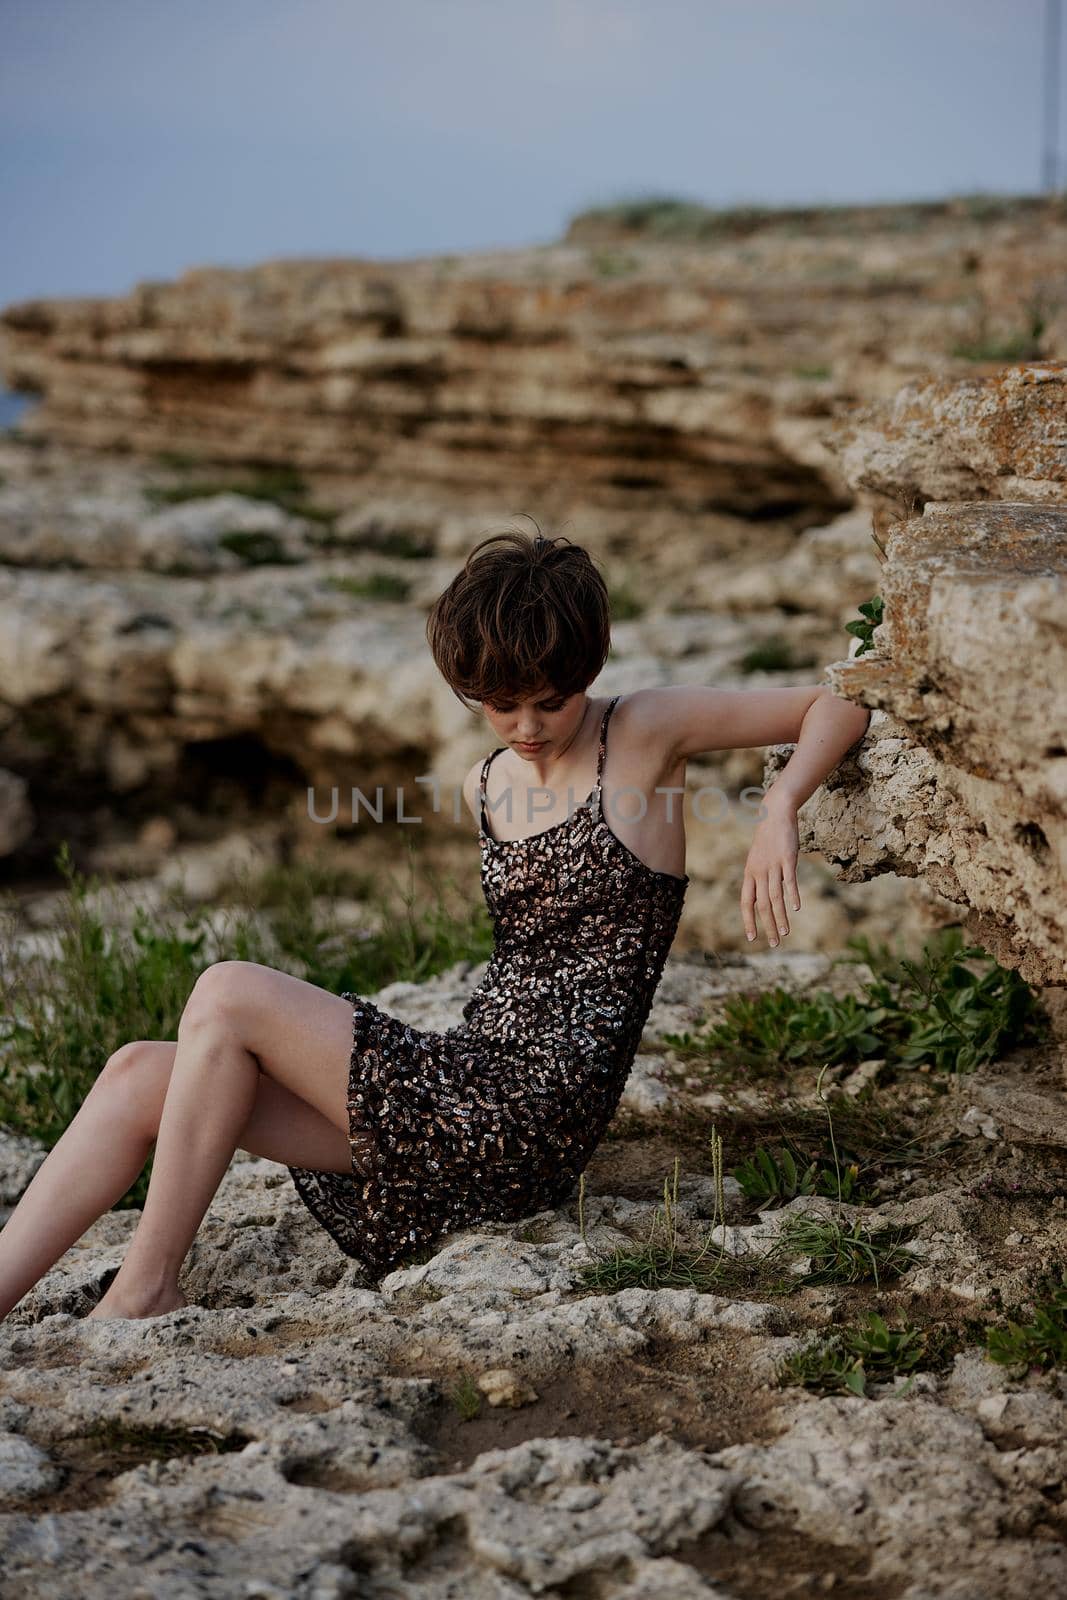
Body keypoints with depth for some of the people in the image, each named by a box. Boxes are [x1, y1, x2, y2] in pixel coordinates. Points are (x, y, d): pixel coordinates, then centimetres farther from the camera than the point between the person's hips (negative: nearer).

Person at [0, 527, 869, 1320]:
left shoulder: (644, 730, -3)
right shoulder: (487, 786, 14)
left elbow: (842, 703, -3)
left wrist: (778, 810, -18)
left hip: (530, 1119, -7)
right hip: (467, 1077, 7)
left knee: (227, 995, -18)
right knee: (141, 1073, -6)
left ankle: (148, 1285, -9)